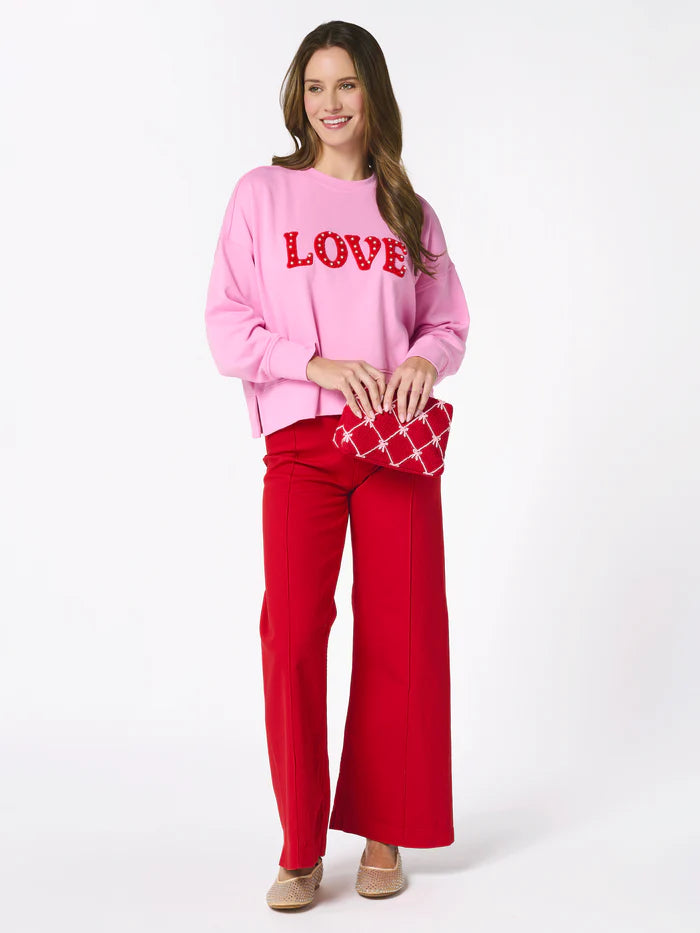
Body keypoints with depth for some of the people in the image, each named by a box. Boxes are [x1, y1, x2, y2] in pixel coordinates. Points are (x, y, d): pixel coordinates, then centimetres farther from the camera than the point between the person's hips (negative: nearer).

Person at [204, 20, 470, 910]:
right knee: (292, 633, -9)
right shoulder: (263, 193, 7)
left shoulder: (409, 210, 13)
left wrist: (424, 357, -8)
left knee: (398, 636, 2)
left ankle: (383, 833, 17)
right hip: (301, 438, -2)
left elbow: (450, 321, 14)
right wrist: (315, 364, -13)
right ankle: (300, 848, 4)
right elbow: (226, 327, 2)